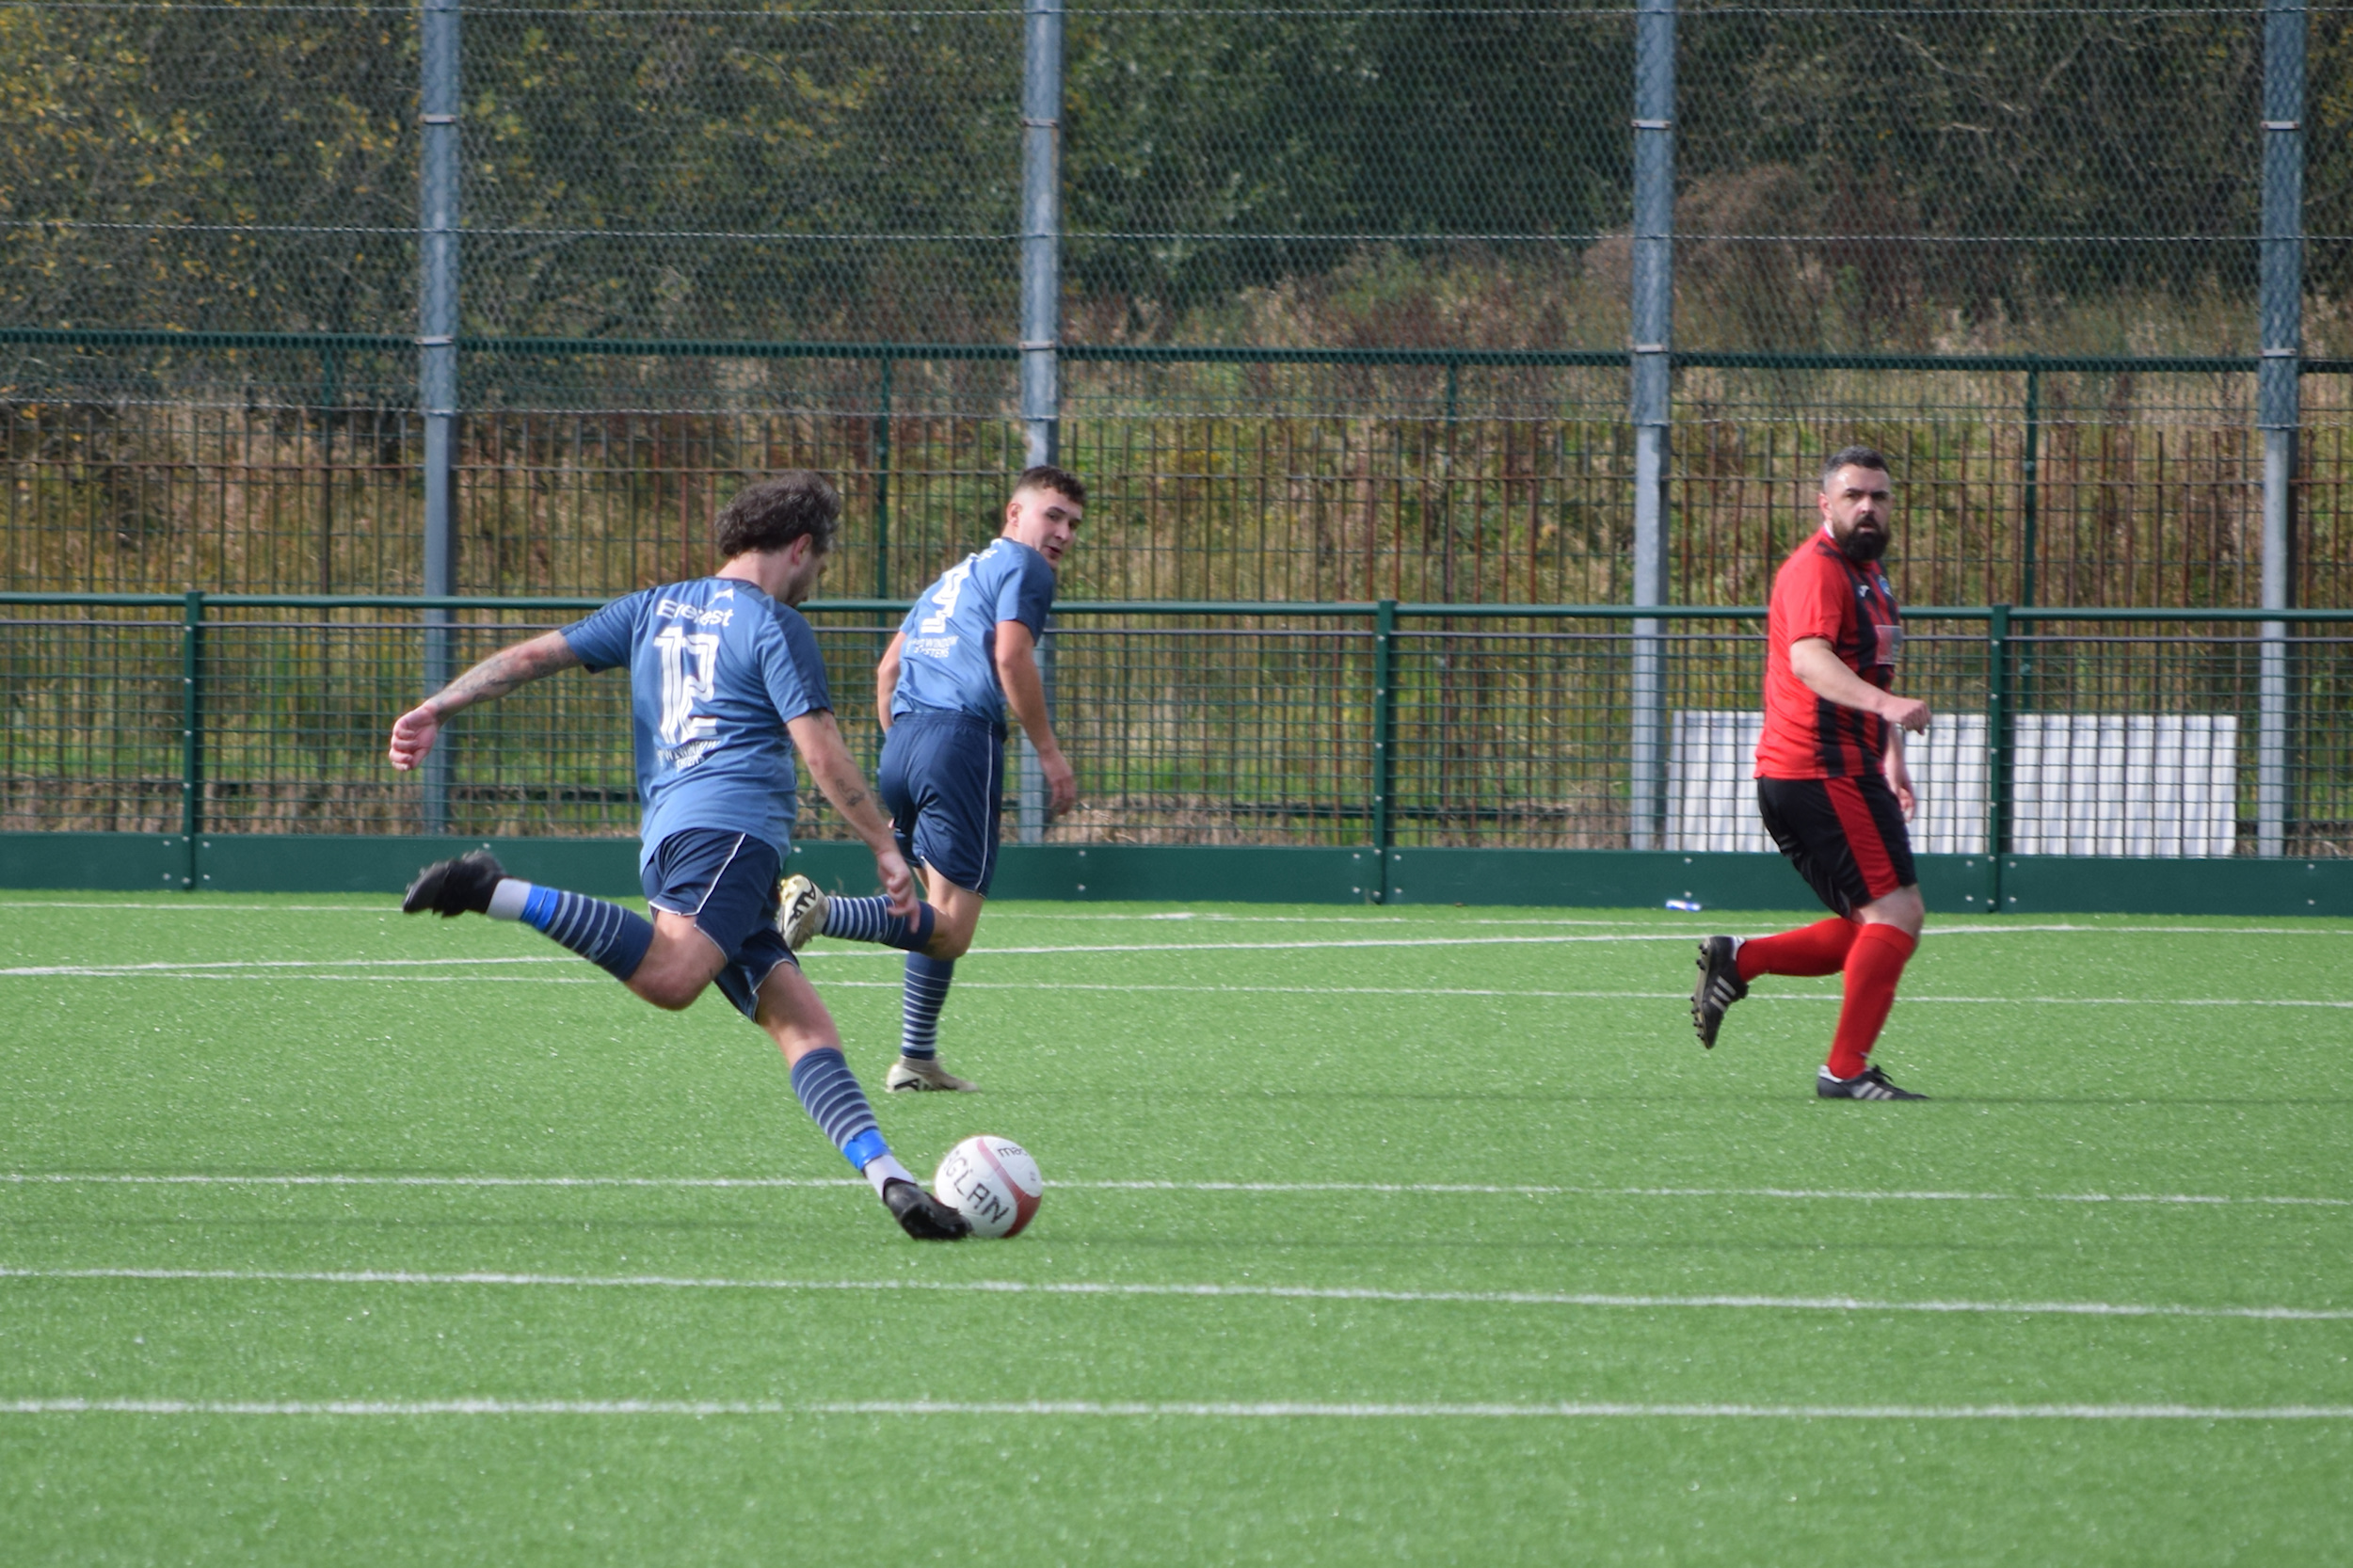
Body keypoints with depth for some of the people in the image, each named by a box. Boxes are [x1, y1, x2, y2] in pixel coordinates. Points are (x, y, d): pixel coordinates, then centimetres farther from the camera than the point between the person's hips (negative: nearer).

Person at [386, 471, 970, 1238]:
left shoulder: (655, 608, 25)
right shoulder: (775, 626, 5)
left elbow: (536, 654, 20)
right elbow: (822, 752, -2)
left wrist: (436, 708, 21)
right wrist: (885, 848, 4)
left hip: (668, 829, 9)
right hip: (730, 824, -9)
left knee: (805, 1024, 1)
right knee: (671, 975, -34)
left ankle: (889, 1179, -11)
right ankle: (500, 894, -36)